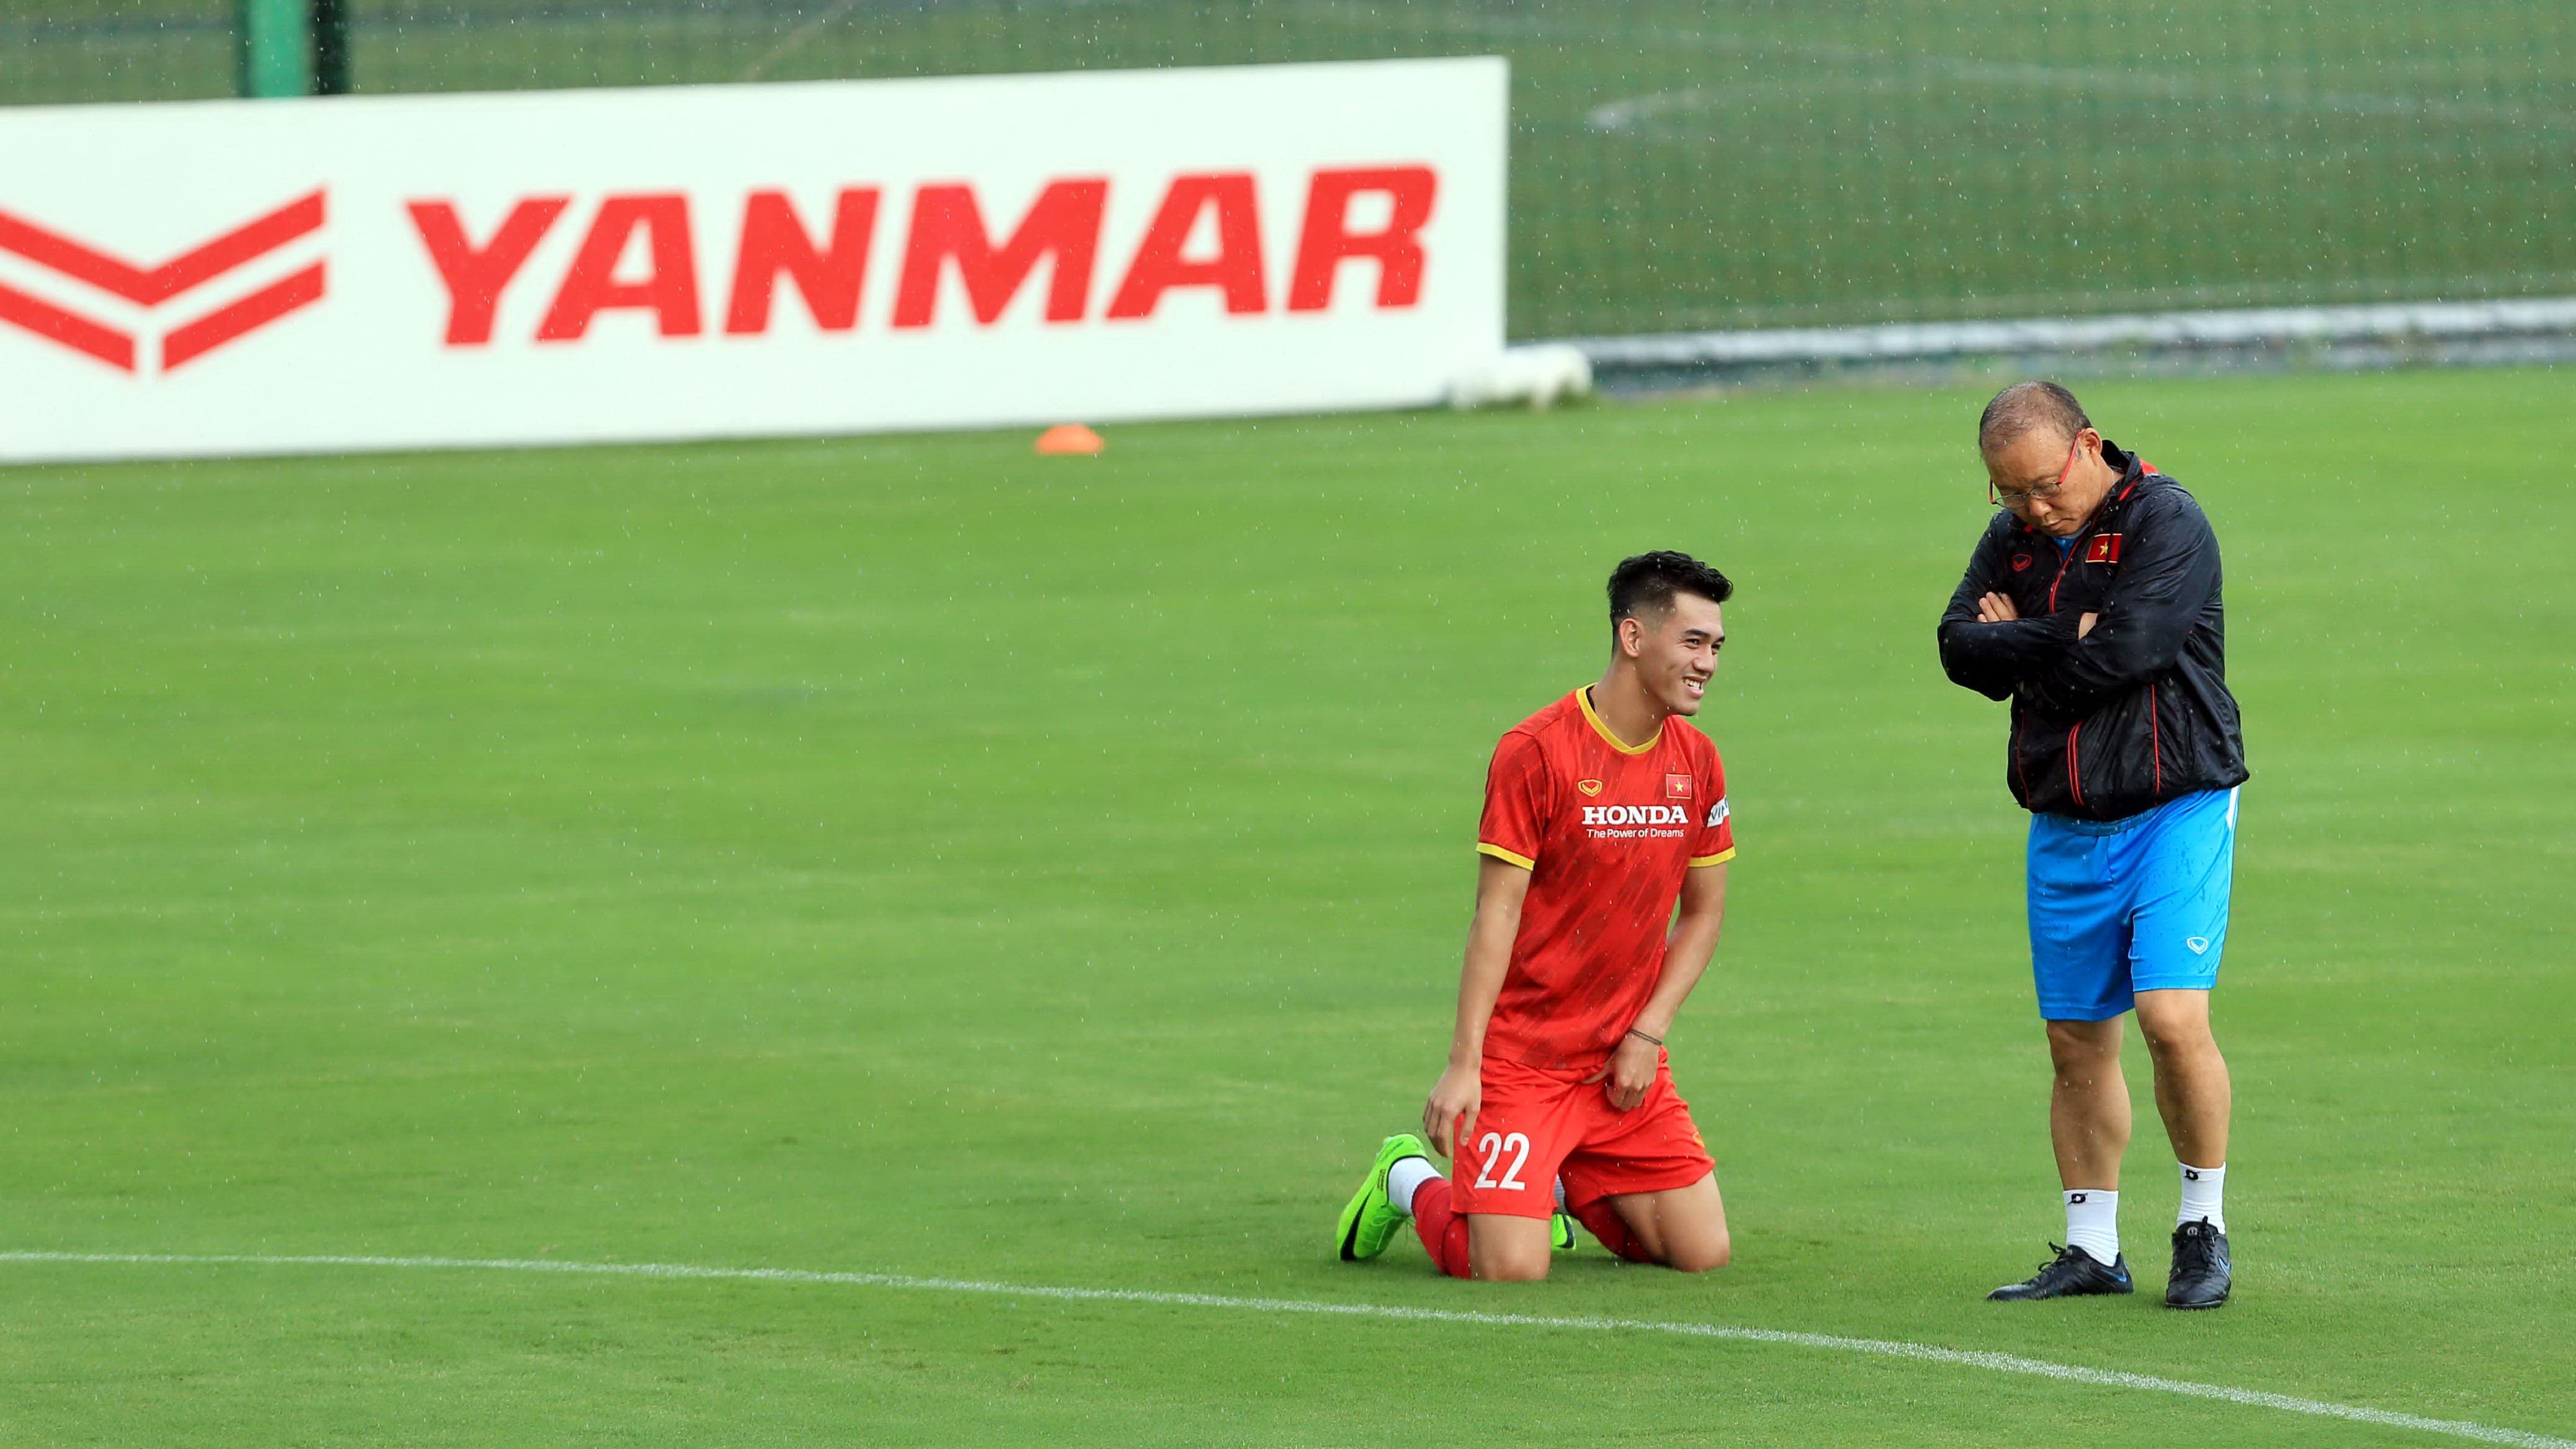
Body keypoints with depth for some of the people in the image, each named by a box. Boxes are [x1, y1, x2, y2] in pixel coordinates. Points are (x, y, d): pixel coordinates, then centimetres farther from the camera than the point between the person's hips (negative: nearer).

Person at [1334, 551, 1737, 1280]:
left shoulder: (1697, 763, 3)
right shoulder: (1535, 751, -14)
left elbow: (1703, 914, 11)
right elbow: (1496, 914, -15)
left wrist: (1648, 1034, -3)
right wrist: (1463, 1063, -19)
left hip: (1626, 1061, 6)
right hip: (1522, 1050, -6)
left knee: (1702, 1253, -1)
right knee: (1511, 1268, -16)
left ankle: (1561, 1180, 25)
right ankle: (1409, 1180, 16)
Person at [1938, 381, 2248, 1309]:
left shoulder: (2166, 522, -10)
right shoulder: (2013, 537, 10)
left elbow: (2124, 651, -21)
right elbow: (1960, 646, -2)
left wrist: (2018, 645, -7)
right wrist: (2064, 643, -15)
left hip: (2175, 807, -6)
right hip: (2065, 823, 6)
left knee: (2172, 1015, -17)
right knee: (2077, 1040, 7)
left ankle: (2203, 1227, -1)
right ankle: (2092, 1250, 16)